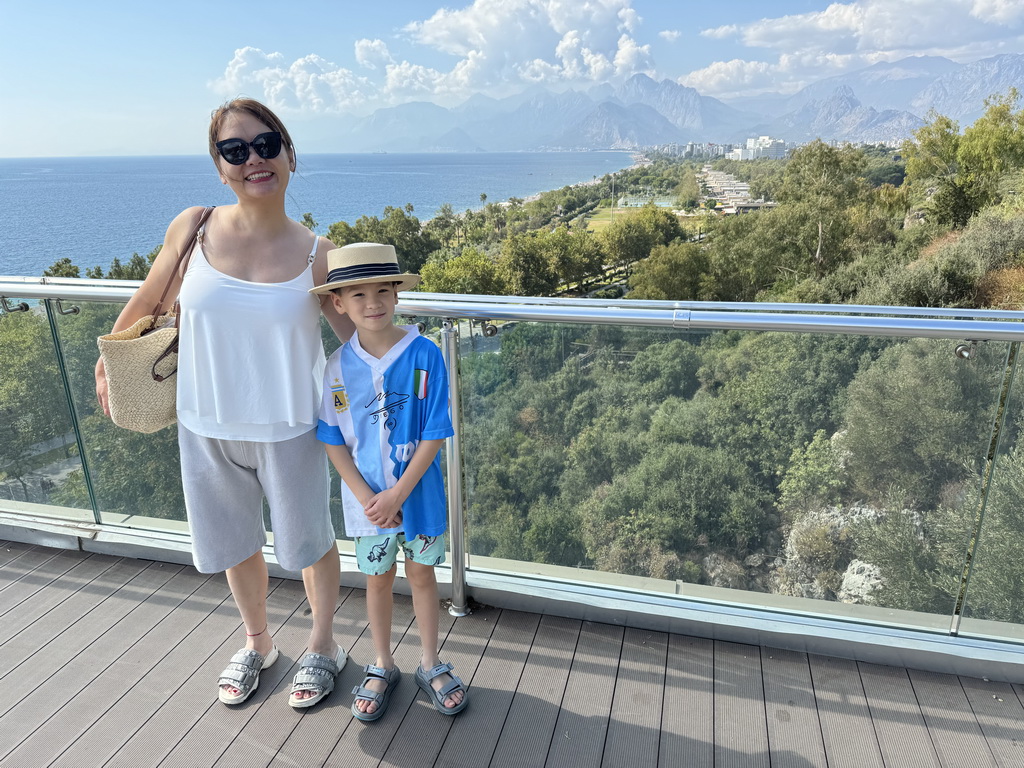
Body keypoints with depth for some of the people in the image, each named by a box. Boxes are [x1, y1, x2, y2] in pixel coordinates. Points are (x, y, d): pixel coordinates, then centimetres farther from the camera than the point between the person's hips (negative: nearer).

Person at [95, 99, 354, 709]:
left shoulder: (316, 255, -12)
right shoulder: (194, 228, -8)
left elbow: (358, 338, -3)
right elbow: (149, 300, 9)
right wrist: (108, 358, 20)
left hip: (287, 429, -2)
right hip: (207, 426, 3)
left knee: (308, 539, 15)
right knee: (235, 542, 21)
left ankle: (323, 644, 43)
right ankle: (258, 643, 48)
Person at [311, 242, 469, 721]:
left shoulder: (424, 355, -15)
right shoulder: (339, 366, -9)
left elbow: (434, 435, -14)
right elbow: (333, 440, -4)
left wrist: (397, 493, -17)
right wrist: (366, 497, -12)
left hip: (418, 492, -1)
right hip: (366, 496, 2)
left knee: (421, 573, 15)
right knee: (378, 577, 17)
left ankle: (430, 664, 36)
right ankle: (382, 667, 38)